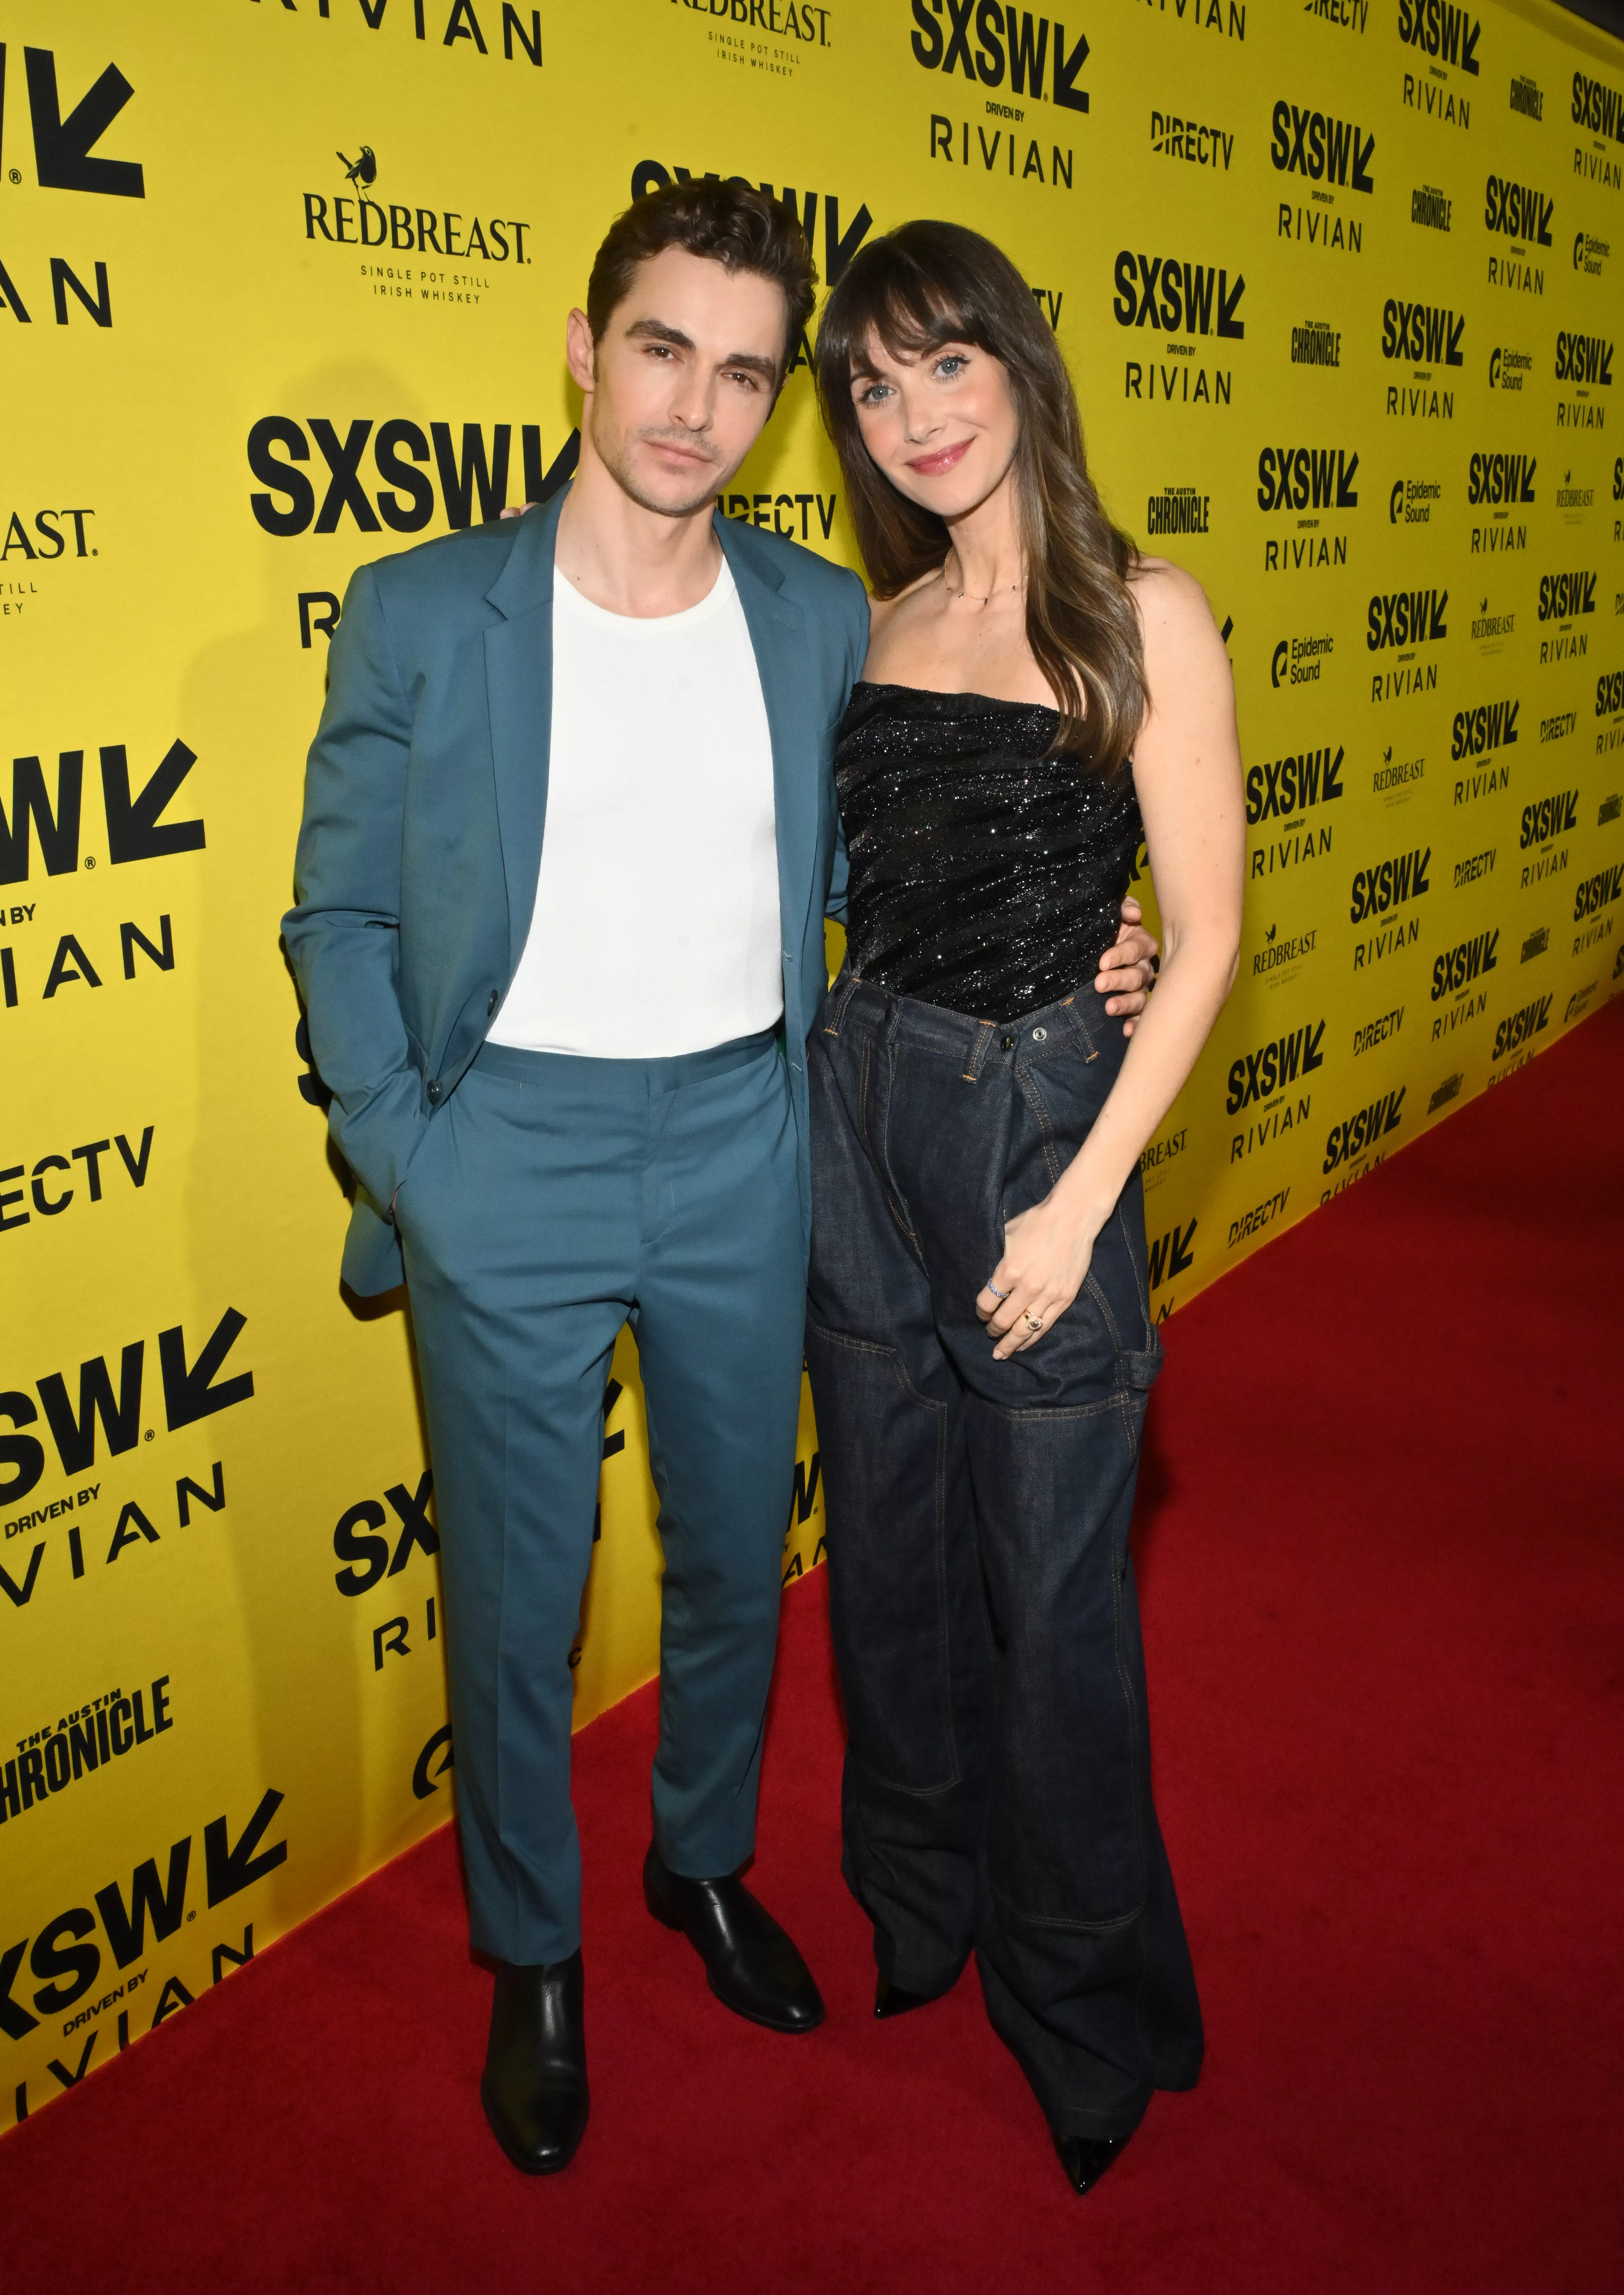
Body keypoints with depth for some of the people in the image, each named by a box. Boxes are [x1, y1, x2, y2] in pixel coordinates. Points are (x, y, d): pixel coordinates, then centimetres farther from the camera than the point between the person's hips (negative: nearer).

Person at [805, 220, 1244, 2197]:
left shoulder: (1141, 612, -7)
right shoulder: (873, 622, 8)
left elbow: (1205, 933, -10)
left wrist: (1078, 1205, -13)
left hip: (1042, 1122, -5)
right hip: (860, 1111, 5)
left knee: (1051, 1585, 7)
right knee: (888, 1548, 17)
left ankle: (1090, 2007, 33)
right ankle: (919, 1906, 44)